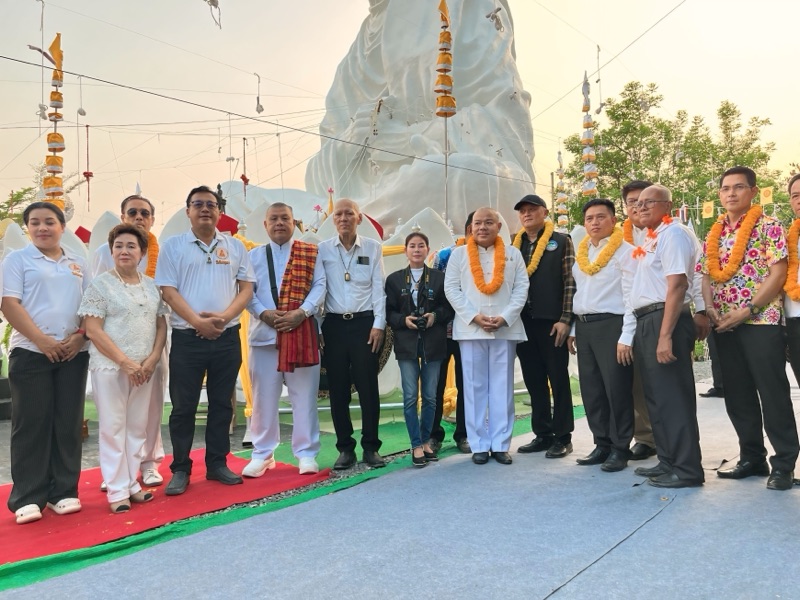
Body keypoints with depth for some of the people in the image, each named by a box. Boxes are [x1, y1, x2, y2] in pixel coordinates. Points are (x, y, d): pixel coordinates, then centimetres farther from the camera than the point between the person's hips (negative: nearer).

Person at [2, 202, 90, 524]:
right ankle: (27, 498, 8)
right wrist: (42, 340, -15)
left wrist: (80, 335, -5)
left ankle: (63, 492, 15)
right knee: (30, 424, 0)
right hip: (30, 352, -3)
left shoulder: (77, 263, 14)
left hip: (73, 353, 3)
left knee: (68, 423, 5)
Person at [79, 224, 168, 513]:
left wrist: (152, 359, -6)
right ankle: (117, 490, 11)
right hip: (110, 367, -4)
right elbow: (93, 330, -10)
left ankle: (132, 483, 22)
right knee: (113, 427, 2)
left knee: (138, 427, 10)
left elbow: (161, 325, 10)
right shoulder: (100, 284, -4)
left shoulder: (152, 285, 9)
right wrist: (125, 362, -15)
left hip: (145, 369, 4)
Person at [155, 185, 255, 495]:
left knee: (222, 403, 10)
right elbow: (168, 291, -4)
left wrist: (223, 317, -12)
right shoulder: (173, 246, 3)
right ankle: (180, 469, 15)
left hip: (227, 337, 2)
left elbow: (246, 288, 5)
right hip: (187, 338, -2)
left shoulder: (235, 246, 9)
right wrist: (197, 321, -16)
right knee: (183, 406, 4)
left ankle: (217, 463, 23)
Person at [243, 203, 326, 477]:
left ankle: (306, 453, 13)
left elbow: (319, 286, -1)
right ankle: (262, 453, 18)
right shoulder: (254, 255, 12)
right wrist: (263, 313, -12)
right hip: (264, 332, 2)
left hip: (302, 331, -1)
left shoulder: (310, 253, 7)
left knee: (304, 395, 4)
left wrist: (301, 313, -15)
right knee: (264, 396, 7)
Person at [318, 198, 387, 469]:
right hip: (334, 324, 1)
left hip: (364, 323, -1)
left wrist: (378, 324, -5)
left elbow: (378, 287, 2)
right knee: (338, 389, 5)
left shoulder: (373, 248, 4)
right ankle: (345, 448, 15)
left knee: (368, 387, 0)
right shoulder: (322, 249, 4)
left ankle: (371, 447, 12)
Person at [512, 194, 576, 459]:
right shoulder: (514, 246, 13)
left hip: (551, 322, -4)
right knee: (534, 382, 10)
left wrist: (565, 319, -12)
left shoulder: (561, 241, 1)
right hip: (523, 323, 5)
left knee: (558, 379, 3)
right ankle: (542, 434, 19)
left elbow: (570, 282, -5)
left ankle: (562, 437, 11)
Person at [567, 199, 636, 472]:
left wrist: (626, 337, -16)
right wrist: (573, 329, 14)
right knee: (591, 391, 10)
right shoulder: (581, 253, 15)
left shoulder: (625, 251, -6)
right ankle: (602, 444, 22)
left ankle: (620, 448, 12)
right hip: (583, 327, 7)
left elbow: (632, 296, -11)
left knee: (617, 390, -2)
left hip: (611, 325, -7)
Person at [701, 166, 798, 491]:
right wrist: (711, 309, -4)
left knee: (773, 393, -2)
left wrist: (747, 310, -16)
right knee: (737, 395, 10)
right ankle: (752, 457, 22)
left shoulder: (768, 227, -3)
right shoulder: (714, 234, 13)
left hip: (761, 321, -5)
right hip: (725, 326, 6)